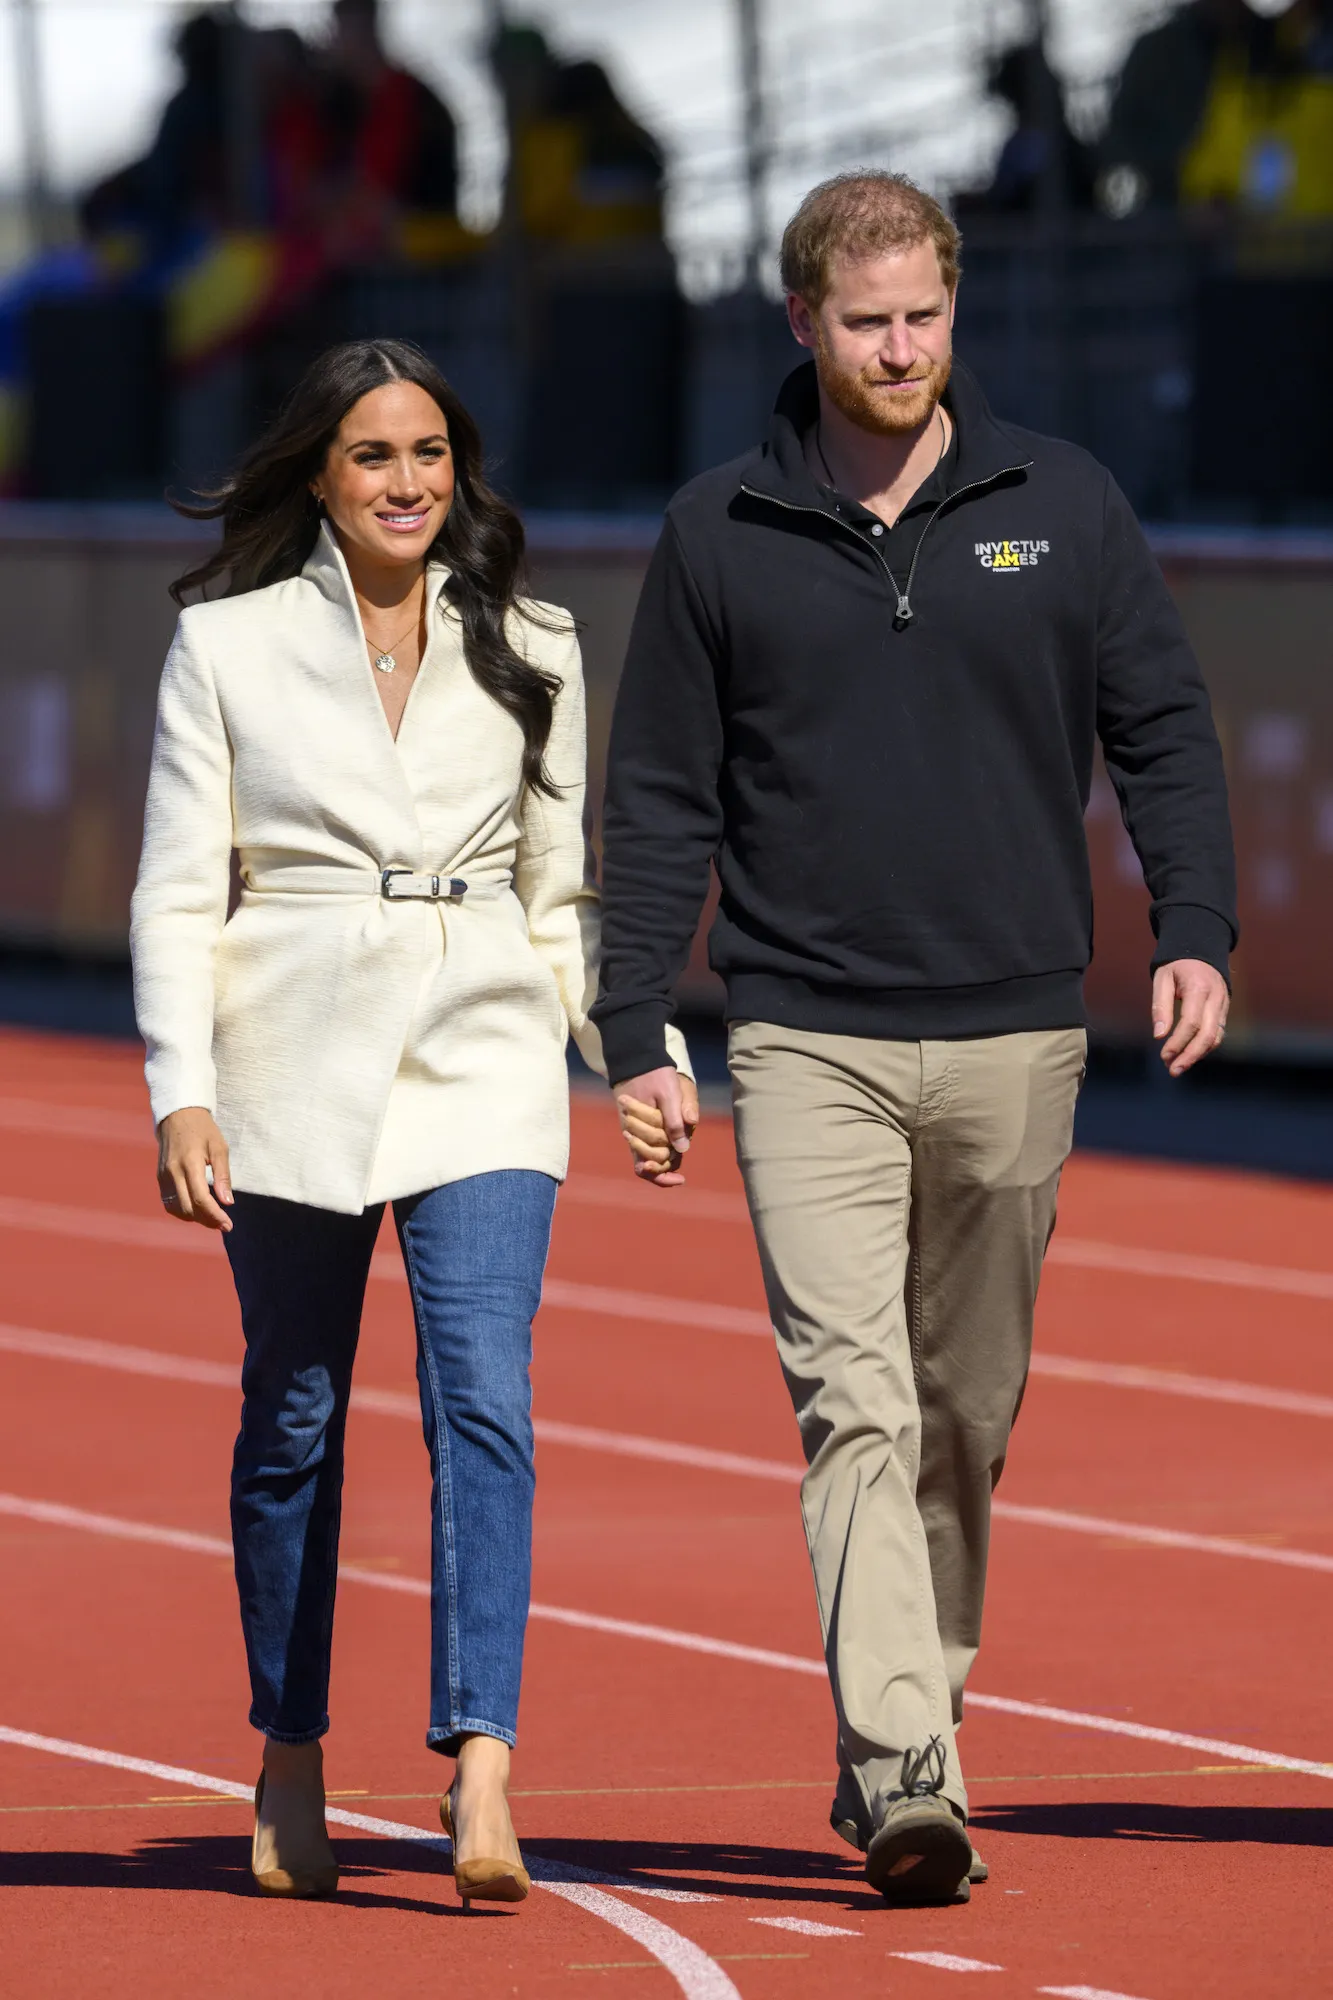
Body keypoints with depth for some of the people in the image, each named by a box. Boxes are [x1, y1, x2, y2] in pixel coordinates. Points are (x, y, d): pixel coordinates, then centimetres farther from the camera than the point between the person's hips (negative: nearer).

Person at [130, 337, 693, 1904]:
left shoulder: (529, 654, 10)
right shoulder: (228, 645, 4)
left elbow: (564, 888, 15)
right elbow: (177, 892, 1)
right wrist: (182, 1094, -9)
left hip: (482, 1067, 1)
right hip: (295, 1067, 0)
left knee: (484, 1402, -15)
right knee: (294, 1418, 8)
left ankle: (479, 1780, -23)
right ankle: (291, 1770, 23)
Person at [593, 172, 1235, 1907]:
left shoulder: (1063, 507, 5)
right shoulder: (720, 538, 4)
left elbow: (1164, 732, 8)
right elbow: (663, 801, 7)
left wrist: (1195, 932, -7)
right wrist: (632, 1035, 2)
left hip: (1015, 1040, 2)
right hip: (809, 1045, -2)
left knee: (966, 1418, 10)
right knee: (855, 1405, -14)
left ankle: (903, 1746, 23)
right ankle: (904, 1780, -21)